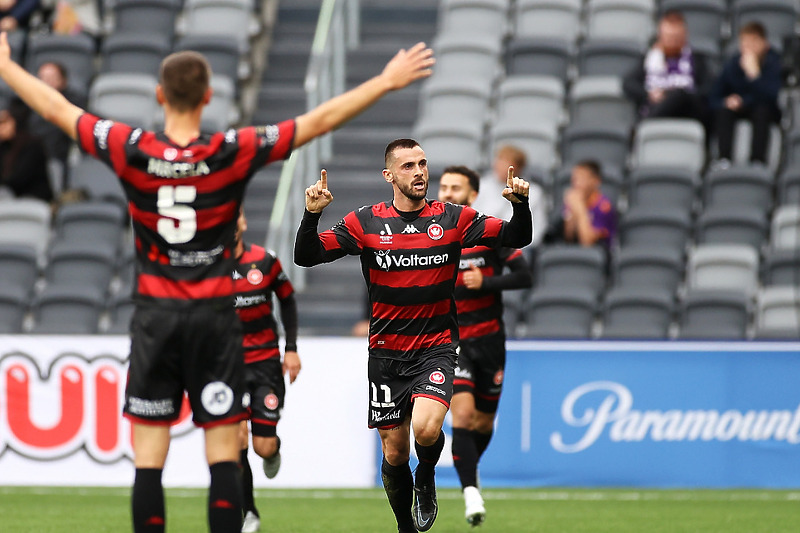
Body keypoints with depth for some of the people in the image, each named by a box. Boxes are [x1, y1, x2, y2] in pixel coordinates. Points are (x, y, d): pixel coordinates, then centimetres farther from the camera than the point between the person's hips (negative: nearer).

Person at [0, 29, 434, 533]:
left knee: (148, 460, 2)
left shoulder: (131, 150, -6)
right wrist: (388, 81, 5)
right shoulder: (235, 152, -8)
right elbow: (319, 120, -3)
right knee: (224, 458, 0)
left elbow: (56, 108, 7)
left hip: (155, 317, 1)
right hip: (216, 319, -1)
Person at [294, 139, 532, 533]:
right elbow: (307, 257, -3)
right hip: (386, 353, 2)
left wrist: (520, 204, -22)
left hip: (435, 348, -1)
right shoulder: (366, 223, -1)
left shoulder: (453, 219, -1)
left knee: (426, 429, -26)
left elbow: (516, 238, -2)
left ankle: (427, 479, 7)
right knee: (394, 453, 7)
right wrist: (312, 215, -20)